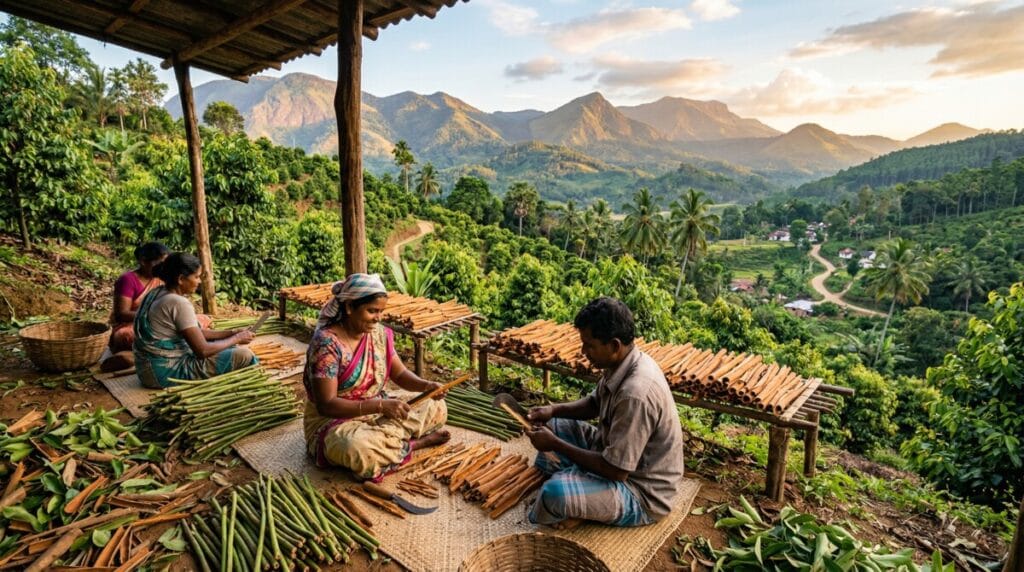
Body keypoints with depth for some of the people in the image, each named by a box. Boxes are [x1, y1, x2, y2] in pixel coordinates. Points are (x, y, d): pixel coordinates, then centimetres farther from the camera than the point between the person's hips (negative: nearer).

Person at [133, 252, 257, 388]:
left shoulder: (158, 293, 6)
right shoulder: (178, 303, -23)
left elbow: (195, 332, 12)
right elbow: (203, 351, -22)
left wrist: (231, 333, 4)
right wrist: (236, 339, -8)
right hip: (167, 372, -10)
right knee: (244, 355, -12)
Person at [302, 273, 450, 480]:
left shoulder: (380, 333, -3)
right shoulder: (326, 343, -23)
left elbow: (400, 374, 3)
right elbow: (326, 405, -26)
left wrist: (427, 386, -19)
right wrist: (381, 405, -34)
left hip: (377, 412, 6)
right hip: (333, 421, -6)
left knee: (437, 408, -2)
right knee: (357, 448, -40)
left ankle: (382, 441, -16)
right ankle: (415, 443, -14)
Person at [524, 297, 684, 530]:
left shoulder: (635, 393, -35)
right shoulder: (623, 363, -7)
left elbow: (615, 471, -29)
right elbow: (595, 403, 12)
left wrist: (555, 444, -21)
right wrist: (554, 410, -5)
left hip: (642, 492, -9)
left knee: (555, 493, -32)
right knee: (552, 426, 10)